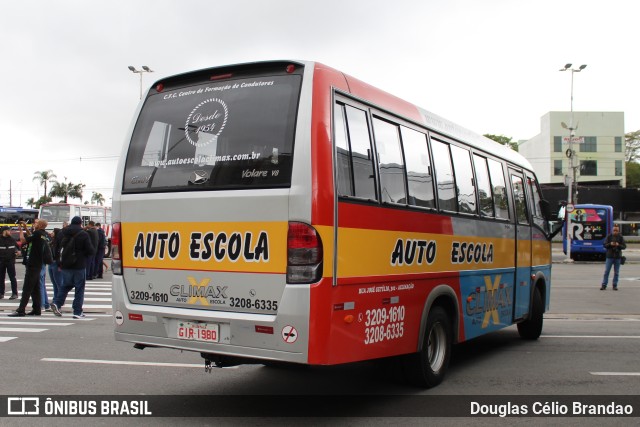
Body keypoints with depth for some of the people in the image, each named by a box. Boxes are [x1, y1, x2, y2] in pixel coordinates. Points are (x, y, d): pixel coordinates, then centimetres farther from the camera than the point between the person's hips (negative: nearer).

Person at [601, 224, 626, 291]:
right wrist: (610, 244, -18)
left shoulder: (621, 237, 3)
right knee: (606, 271, -3)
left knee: (616, 272, 5)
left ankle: (615, 285, 13)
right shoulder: (609, 236, 2)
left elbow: (624, 246, -1)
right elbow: (605, 245, 1)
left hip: (618, 257, 1)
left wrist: (619, 245, -19)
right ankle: (604, 285, -1)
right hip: (610, 256, -1)